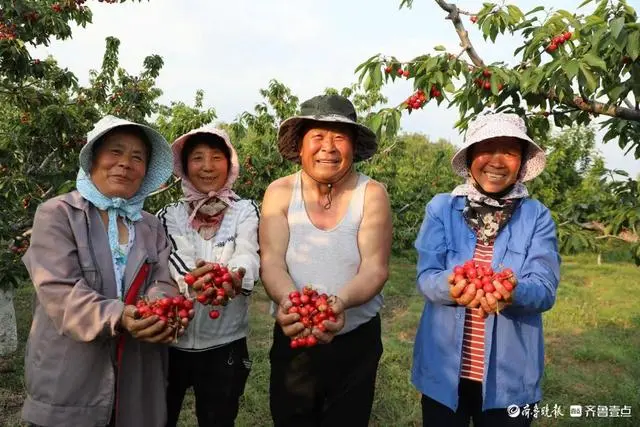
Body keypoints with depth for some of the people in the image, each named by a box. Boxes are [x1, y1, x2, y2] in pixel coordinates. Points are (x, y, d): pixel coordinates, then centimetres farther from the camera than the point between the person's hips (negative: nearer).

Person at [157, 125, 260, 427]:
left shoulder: (244, 211, -1)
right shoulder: (169, 215, 1)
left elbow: (248, 255, -19)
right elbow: (175, 257, -17)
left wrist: (235, 277, -43)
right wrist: (191, 276, -41)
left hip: (224, 344, -1)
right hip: (170, 341, 1)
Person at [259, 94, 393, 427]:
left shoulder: (372, 194, -10)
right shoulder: (280, 192, -7)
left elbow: (375, 268, -16)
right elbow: (271, 262, -14)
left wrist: (340, 302, -36)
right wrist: (287, 300, -36)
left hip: (357, 341, 0)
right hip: (291, 339, 1)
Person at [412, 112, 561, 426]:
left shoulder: (537, 217, -3)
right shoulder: (441, 208, -4)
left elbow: (545, 289, -11)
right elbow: (426, 277, -10)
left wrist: (513, 292, -33)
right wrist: (451, 286, -32)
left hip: (510, 376, 1)